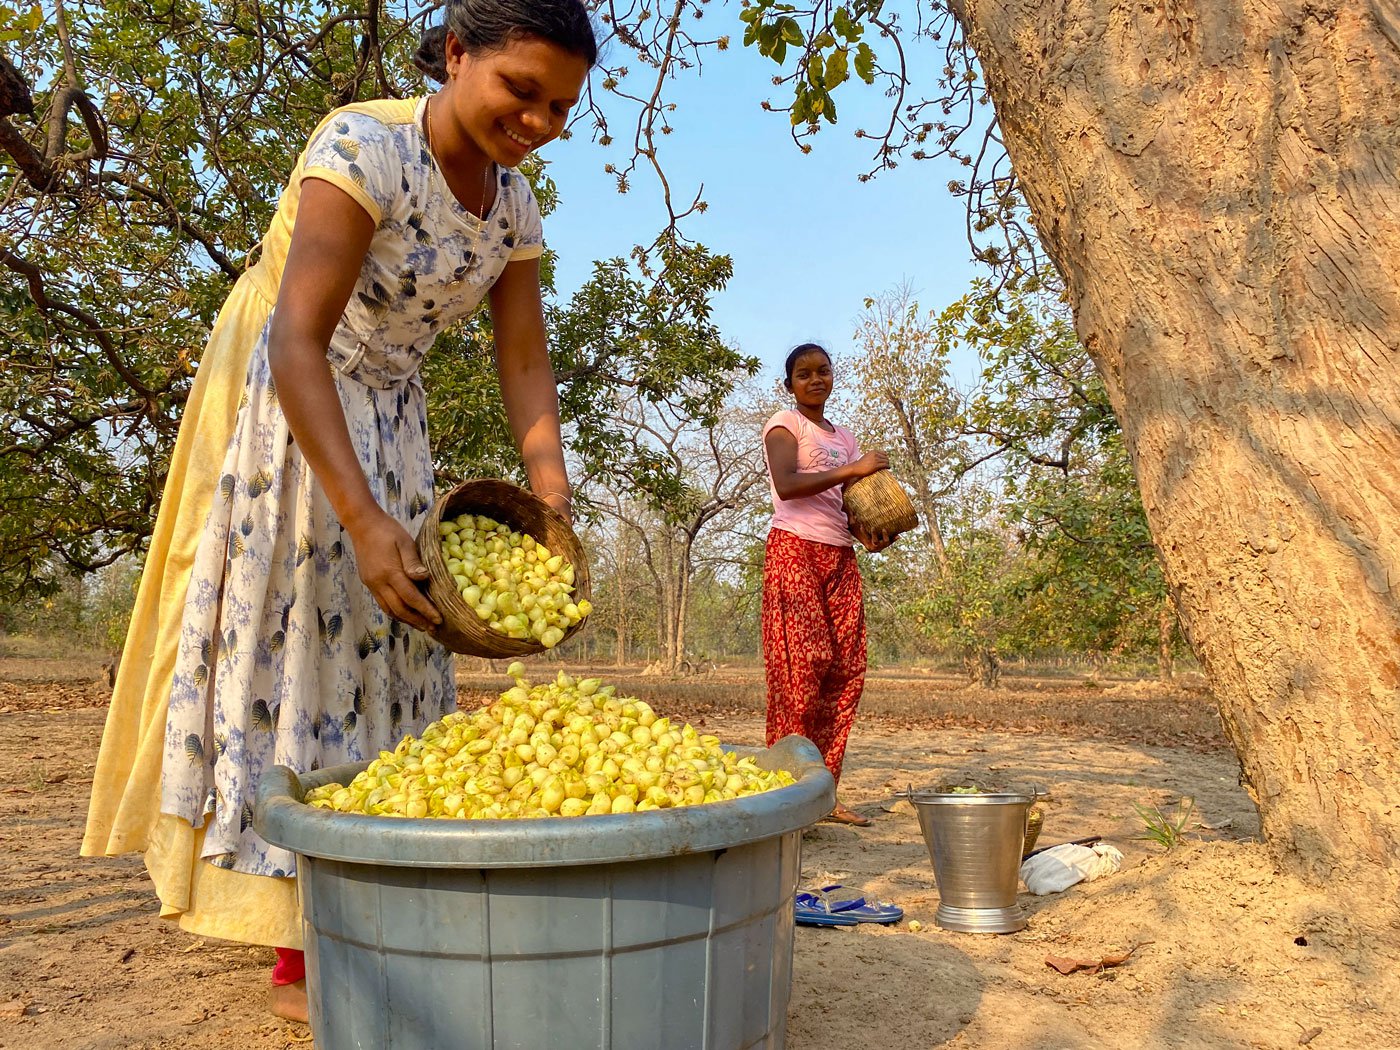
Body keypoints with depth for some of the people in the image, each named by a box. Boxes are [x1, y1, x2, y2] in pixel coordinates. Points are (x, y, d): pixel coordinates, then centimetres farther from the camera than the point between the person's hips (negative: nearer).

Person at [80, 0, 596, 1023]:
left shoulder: (515, 206, -3)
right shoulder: (365, 148, -25)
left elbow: (526, 365, -3)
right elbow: (297, 345, -33)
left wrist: (554, 514, -16)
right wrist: (362, 519, -40)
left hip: (384, 413, 7)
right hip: (273, 399, -7)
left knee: (385, 643, 6)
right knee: (286, 634, -8)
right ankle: (296, 957, 0)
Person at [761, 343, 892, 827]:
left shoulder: (844, 438, 22)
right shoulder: (784, 424, 3)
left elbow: (847, 506, 18)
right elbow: (786, 484, -15)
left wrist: (867, 533, -3)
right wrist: (852, 469, -15)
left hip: (840, 557, 7)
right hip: (795, 550, -6)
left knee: (845, 670, 0)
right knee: (799, 669, -12)